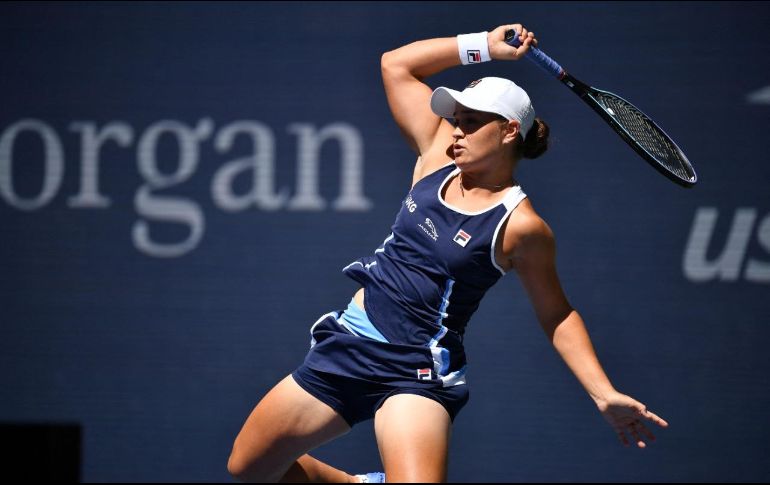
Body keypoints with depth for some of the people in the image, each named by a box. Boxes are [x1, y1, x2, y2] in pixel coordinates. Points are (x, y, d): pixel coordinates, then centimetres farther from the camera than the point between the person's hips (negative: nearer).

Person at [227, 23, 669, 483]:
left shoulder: (520, 226, -8)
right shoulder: (438, 154, 6)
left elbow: (557, 315, 1)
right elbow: (396, 65, 11)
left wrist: (605, 394, -7)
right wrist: (482, 47, 5)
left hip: (417, 371, -6)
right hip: (348, 341, 6)